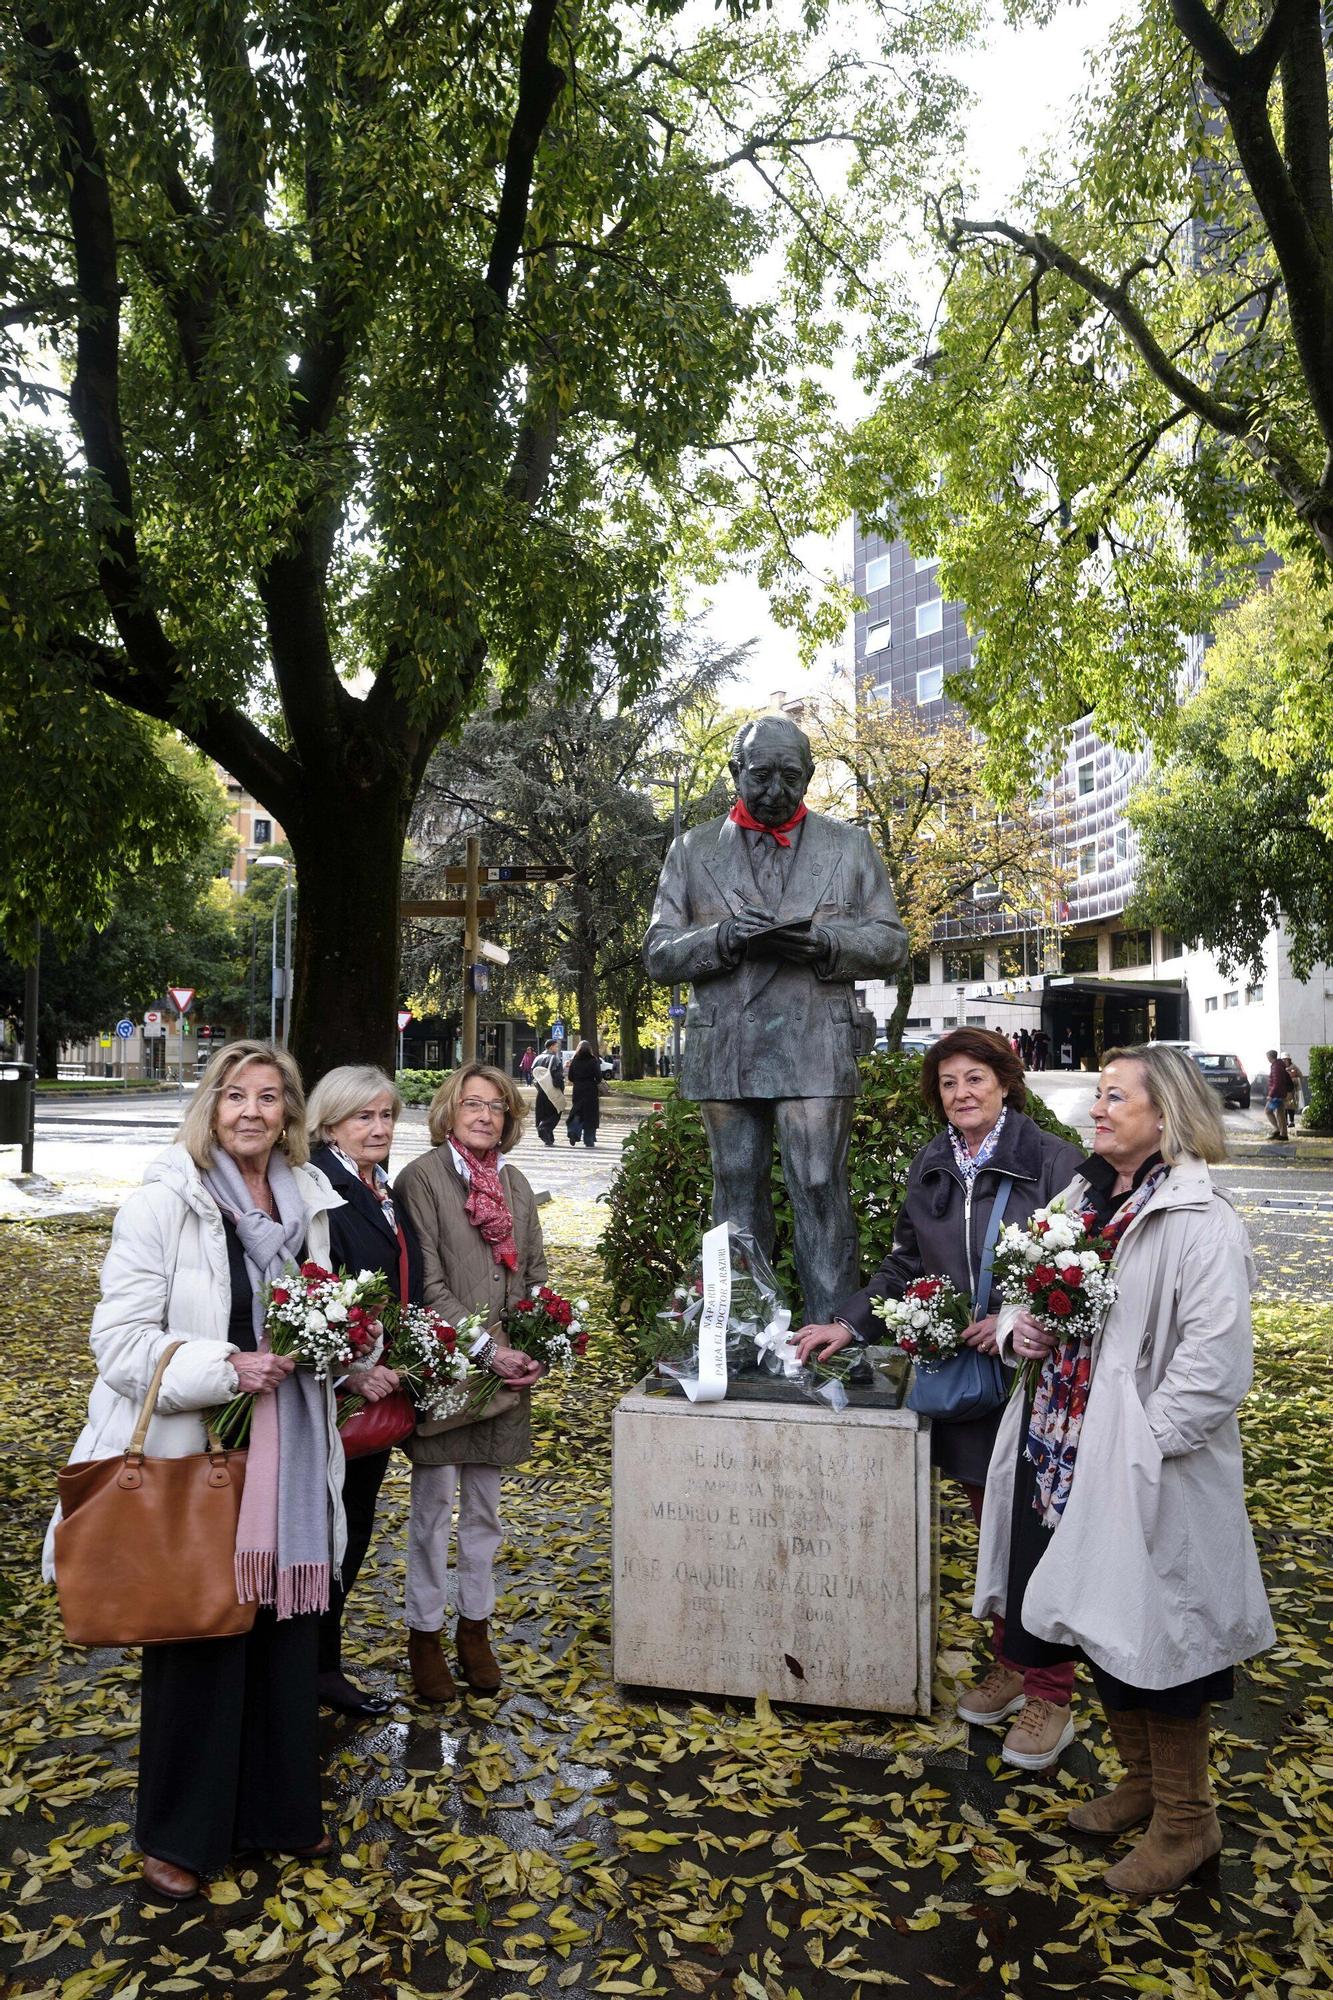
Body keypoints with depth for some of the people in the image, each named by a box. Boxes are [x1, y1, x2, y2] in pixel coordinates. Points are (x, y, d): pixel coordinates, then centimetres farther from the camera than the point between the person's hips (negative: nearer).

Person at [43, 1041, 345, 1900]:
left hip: (287, 1456, 5)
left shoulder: (308, 1202, 7)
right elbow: (120, 1343, -13)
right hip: (191, 1457, -5)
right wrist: (227, 1369, -24)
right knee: (197, 1642, 8)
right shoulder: (164, 1203, -11)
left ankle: (279, 1806, 35)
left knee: (287, 1631, 13)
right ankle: (179, 1834, 30)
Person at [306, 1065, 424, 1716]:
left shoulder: (384, 1194, 10)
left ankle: (325, 1664, 33)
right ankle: (316, 1668, 23)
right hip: (331, 1393, -9)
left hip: (379, 1387, 9)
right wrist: (348, 1370, -28)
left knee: (356, 1526, 18)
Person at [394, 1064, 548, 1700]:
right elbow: (426, 1285, -14)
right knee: (433, 1503, 6)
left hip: (506, 1370, 5)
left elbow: (535, 1276, 13)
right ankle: (424, 1635, 21)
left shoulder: (515, 1184, 9)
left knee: (484, 1504, 15)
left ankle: (475, 1627, 29)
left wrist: (535, 1350, -2)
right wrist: (487, 1349, -17)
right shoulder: (422, 1178, -9)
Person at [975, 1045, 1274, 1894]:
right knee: (1100, 1627, 20)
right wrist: (1019, 1326, -4)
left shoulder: (1201, 1221, -17)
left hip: (1150, 1475, -8)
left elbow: (1215, 1363, -22)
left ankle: (1186, 1819, 30)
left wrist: (1141, 1442, -21)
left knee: (1152, 1638, 7)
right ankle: (1143, 1782, 42)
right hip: (1069, 1457, 8)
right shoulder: (1084, 1196, 7)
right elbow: (1029, 1292, 17)